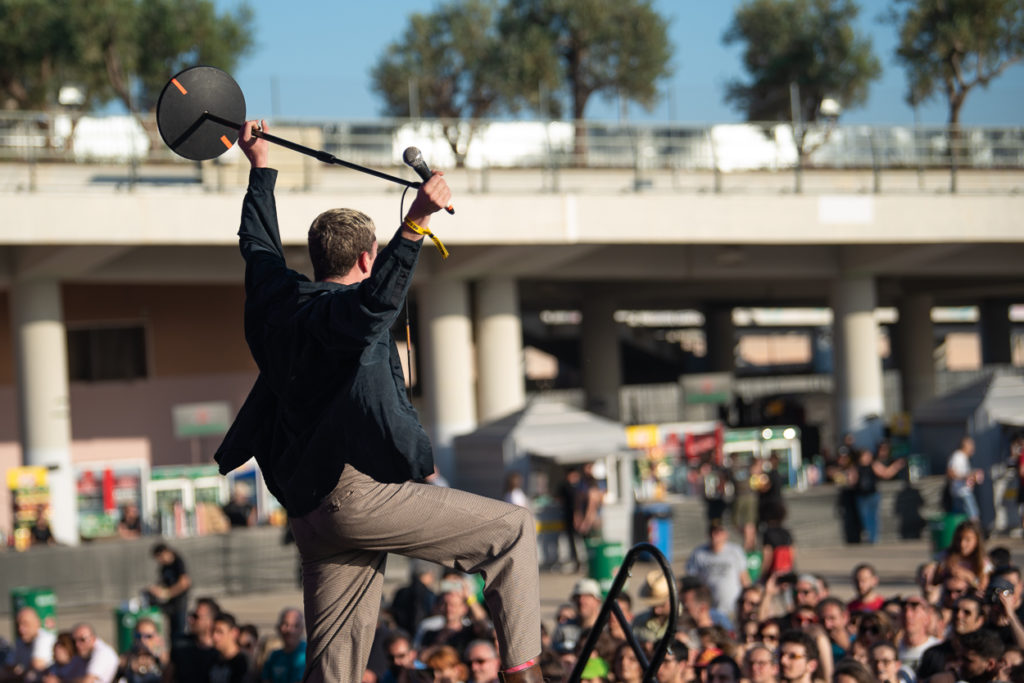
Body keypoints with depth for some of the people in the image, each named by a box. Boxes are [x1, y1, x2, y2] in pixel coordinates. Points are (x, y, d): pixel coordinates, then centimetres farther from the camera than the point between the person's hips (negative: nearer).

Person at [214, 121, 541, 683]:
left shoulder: (278, 300, 12)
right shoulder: (335, 312, -12)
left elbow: (260, 246, 31)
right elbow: (377, 299, -36)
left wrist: (261, 166, 44)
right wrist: (416, 223, -45)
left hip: (311, 514, 9)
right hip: (362, 495, -9)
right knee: (512, 530, 0)